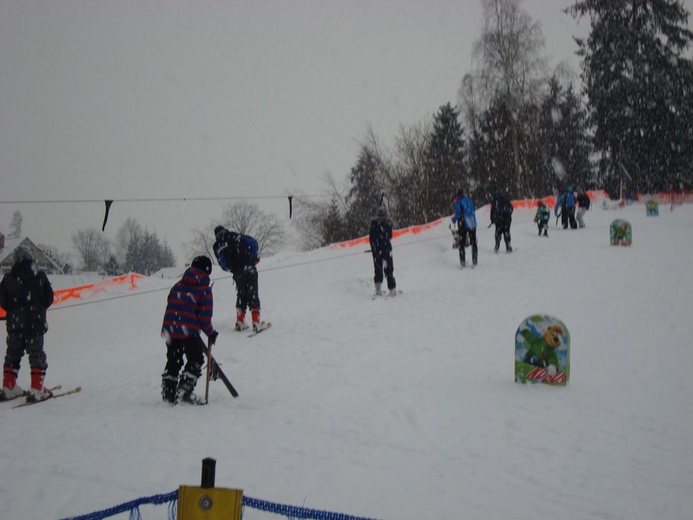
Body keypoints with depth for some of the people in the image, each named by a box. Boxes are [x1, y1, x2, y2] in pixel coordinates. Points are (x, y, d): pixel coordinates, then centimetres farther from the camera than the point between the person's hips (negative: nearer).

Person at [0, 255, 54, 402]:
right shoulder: (39, 277, -6)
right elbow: (49, 298, 0)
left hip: (14, 325, 3)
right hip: (35, 325, -3)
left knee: (13, 355, 16)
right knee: (37, 355, 4)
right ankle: (37, 389, -2)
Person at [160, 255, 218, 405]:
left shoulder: (177, 286, 14)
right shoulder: (205, 290, -4)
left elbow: (170, 307, 18)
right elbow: (205, 316, -8)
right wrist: (210, 332, 5)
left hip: (170, 329, 6)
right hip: (189, 332, -6)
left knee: (173, 361, 18)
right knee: (195, 360, 4)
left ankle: (168, 392, 20)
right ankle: (184, 391, -5)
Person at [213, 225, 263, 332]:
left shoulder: (217, 247, 10)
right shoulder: (235, 236, 8)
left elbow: (223, 265, 4)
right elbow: (253, 242, 0)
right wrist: (255, 256, 11)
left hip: (238, 274, 2)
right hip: (249, 269, -2)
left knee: (241, 296, 19)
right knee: (253, 295, 0)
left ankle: (240, 322, 16)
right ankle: (256, 323, -8)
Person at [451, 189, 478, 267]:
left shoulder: (458, 202, -6)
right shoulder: (469, 200, 10)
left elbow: (458, 214, -13)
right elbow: (473, 212, 15)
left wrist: (454, 219, 7)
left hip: (463, 225, -4)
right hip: (472, 224, 4)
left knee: (462, 243, 2)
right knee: (474, 243, 12)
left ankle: (463, 261, -5)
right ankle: (474, 261, 13)